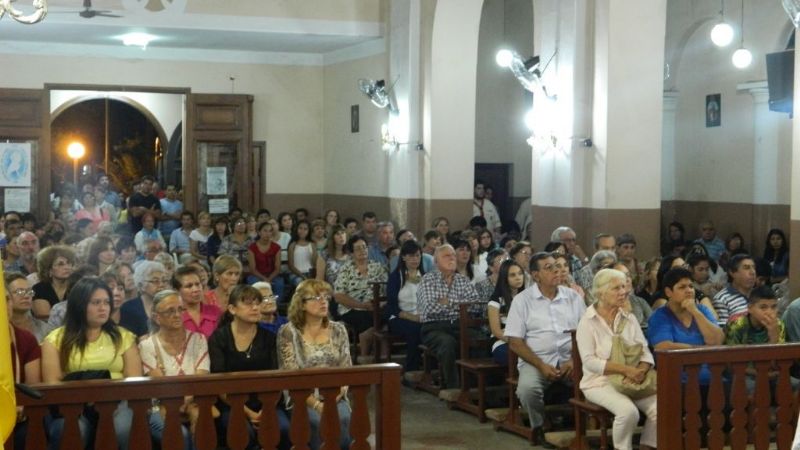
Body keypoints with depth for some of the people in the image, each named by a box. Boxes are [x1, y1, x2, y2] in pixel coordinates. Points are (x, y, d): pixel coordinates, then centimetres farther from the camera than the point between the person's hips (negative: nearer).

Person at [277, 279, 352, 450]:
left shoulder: (338, 330, 10)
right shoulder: (288, 332, -1)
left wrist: (334, 399, -11)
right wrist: (316, 404, -17)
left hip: (334, 398, 3)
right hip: (302, 400, -3)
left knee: (343, 419, -30)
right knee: (322, 421, -33)